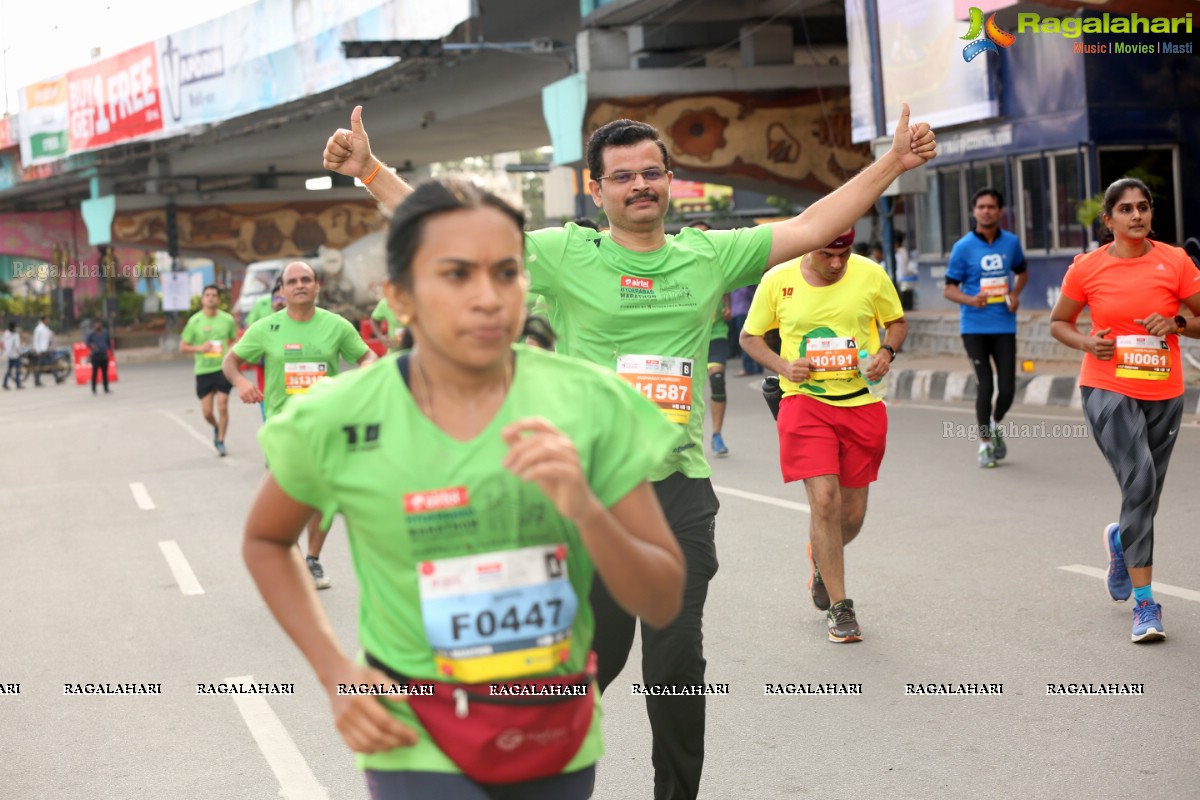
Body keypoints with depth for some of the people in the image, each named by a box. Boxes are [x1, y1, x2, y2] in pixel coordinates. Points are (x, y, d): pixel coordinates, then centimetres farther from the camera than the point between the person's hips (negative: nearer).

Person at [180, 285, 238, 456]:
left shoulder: (227, 319, 2)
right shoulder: (194, 321, -1)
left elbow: (234, 341, 16)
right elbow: (183, 347, 3)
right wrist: (199, 348, -15)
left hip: (223, 368, 0)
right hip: (203, 370, 0)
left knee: (223, 406, -6)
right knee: (207, 411, 2)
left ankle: (221, 440, 9)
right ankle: (216, 428, 34)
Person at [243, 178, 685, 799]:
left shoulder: (591, 403, -10)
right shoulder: (339, 420, -12)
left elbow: (663, 603, -7)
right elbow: (265, 541, 8)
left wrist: (585, 509, -25)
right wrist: (335, 673, -4)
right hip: (418, 746, -2)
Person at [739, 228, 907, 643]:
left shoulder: (870, 275, -1)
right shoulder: (778, 281, -4)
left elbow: (897, 322, 13)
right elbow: (749, 336, 7)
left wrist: (886, 351, -8)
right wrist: (783, 365, -10)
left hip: (861, 403, 2)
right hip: (805, 402, -2)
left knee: (853, 513, 8)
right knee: (824, 500, -15)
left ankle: (821, 558, 44)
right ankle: (840, 607, -2)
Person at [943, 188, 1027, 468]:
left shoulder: (1011, 242, 5)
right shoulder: (963, 247, -4)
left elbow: (1022, 272, 23)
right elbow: (949, 289, -1)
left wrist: (1015, 294, 2)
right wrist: (970, 299, -21)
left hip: (1004, 326, 2)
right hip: (974, 326, -2)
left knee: (1007, 389, -1)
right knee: (985, 386, -5)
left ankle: (996, 424, 31)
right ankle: (985, 443, 12)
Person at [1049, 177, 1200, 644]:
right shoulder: (1087, 268, -1)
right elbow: (1058, 323, 12)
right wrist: (1087, 343, -8)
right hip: (1108, 390, -3)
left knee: (1146, 494, 11)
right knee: (1140, 482, -21)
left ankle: (1121, 540, 50)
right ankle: (1145, 603, -15)